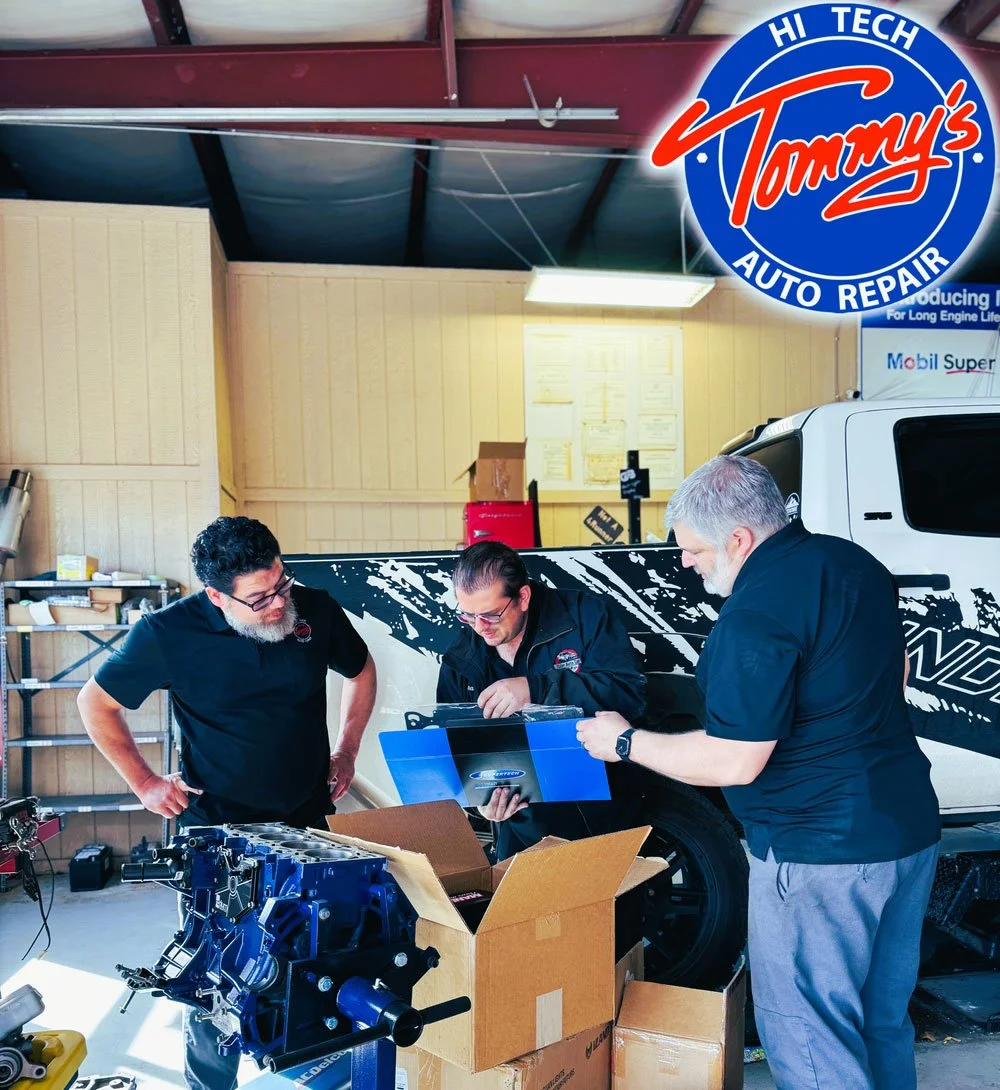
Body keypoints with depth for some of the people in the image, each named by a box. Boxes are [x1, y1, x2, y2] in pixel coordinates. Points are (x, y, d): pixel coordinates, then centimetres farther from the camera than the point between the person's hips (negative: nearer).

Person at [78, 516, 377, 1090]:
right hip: (217, 829, -2)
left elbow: (361, 670, 11)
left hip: (309, 820, 3)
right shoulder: (169, 633, -17)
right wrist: (144, 781, -2)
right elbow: (97, 703, 0)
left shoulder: (316, 609, -10)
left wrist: (346, 751, 7)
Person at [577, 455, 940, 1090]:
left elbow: (734, 764, -22)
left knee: (807, 1032, 7)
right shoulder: (853, 562, 4)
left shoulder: (755, 615, -24)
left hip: (821, 853, -9)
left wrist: (625, 743, -10)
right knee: (884, 1020, 23)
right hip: (912, 829, 10)